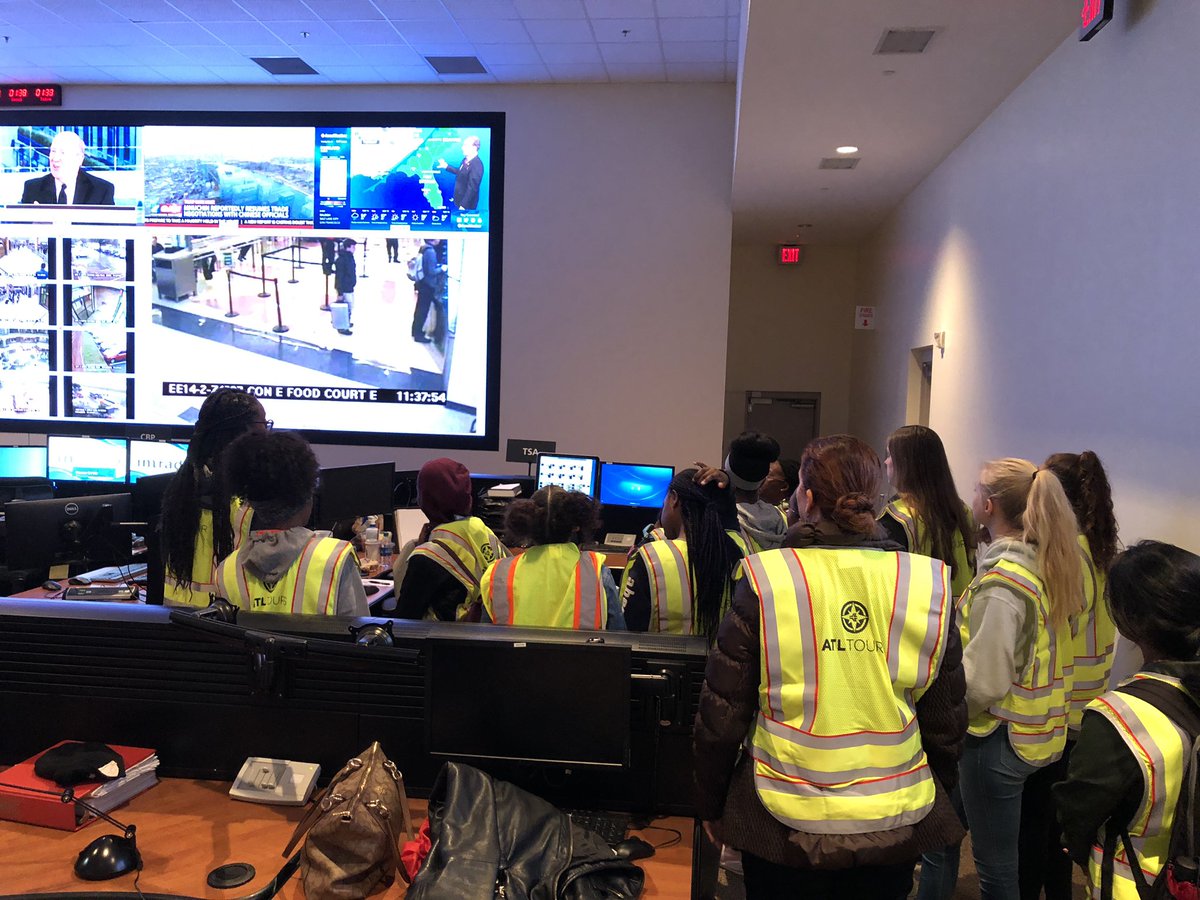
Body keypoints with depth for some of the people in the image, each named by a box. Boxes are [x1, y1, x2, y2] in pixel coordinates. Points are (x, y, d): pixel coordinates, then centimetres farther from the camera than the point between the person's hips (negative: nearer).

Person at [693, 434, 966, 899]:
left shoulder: (764, 584, -15)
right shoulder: (928, 586, -8)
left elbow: (722, 712, -8)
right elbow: (945, 720, 2)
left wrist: (710, 805, 6)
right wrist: (935, 798, 19)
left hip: (786, 825, -2)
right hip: (895, 825, 3)